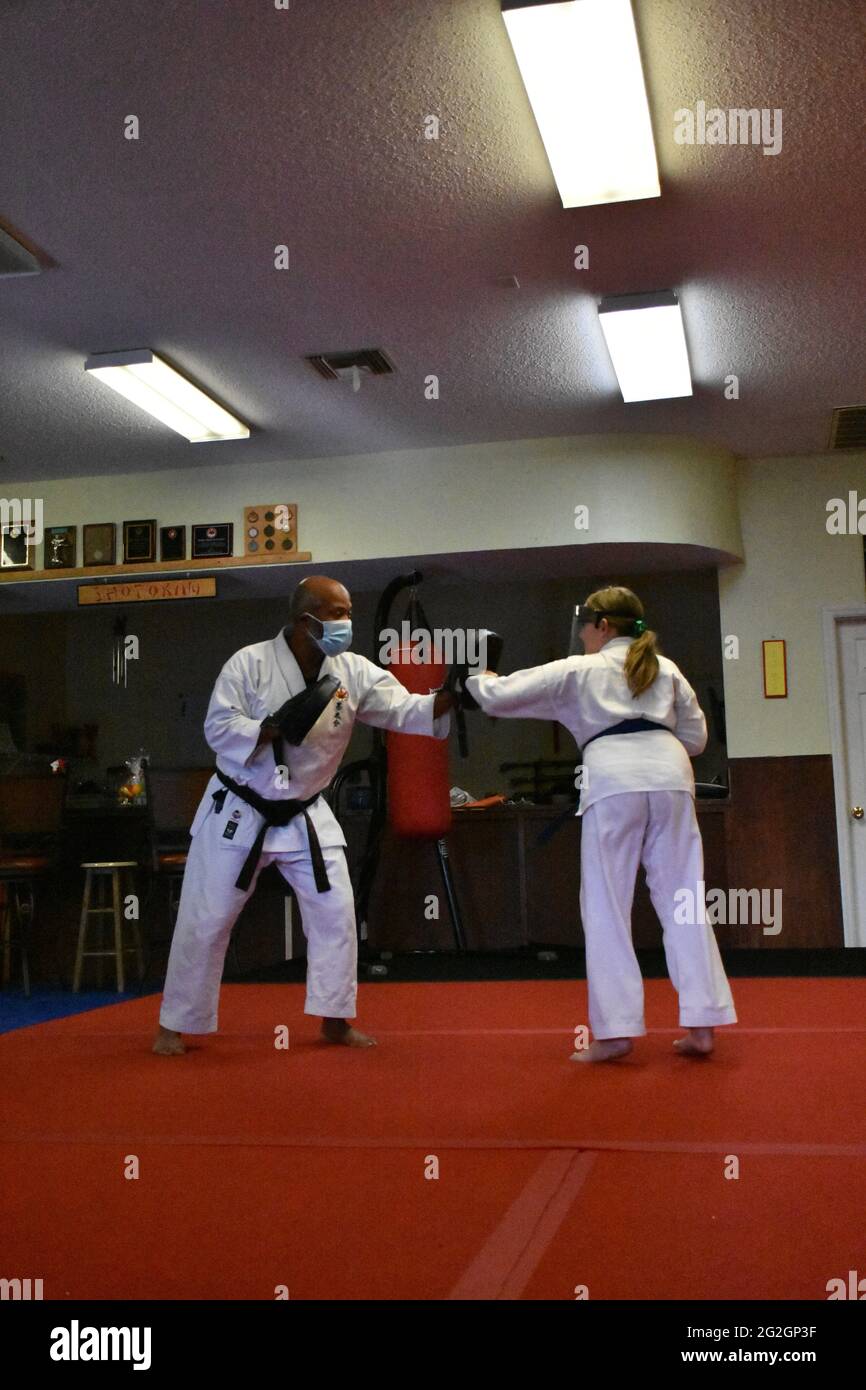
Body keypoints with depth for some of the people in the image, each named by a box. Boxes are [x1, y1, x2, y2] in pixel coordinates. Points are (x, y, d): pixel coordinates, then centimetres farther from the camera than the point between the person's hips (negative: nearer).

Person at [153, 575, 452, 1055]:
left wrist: (453, 695, -31)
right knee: (206, 921, 3)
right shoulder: (250, 662, -17)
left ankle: (334, 1019, 16)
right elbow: (218, 728, -18)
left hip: (304, 815, 4)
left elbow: (406, 709, -13)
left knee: (336, 912, 1)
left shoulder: (353, 671, -6)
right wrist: (278, 726, -32)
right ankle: (174, 1025, 19)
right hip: (239, 812, -4)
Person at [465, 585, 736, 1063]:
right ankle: (701, 1025, 7)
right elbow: (695, 736, 24)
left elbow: (499, 697, 14)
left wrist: (480, 679, 35)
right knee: (683, 899, 7)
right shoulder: (665, 668, 22)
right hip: (669, 773, 4)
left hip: (612, 778, -4)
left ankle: (615, 1030, 3)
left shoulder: (577, 671, 12)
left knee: (606, 907, 4)